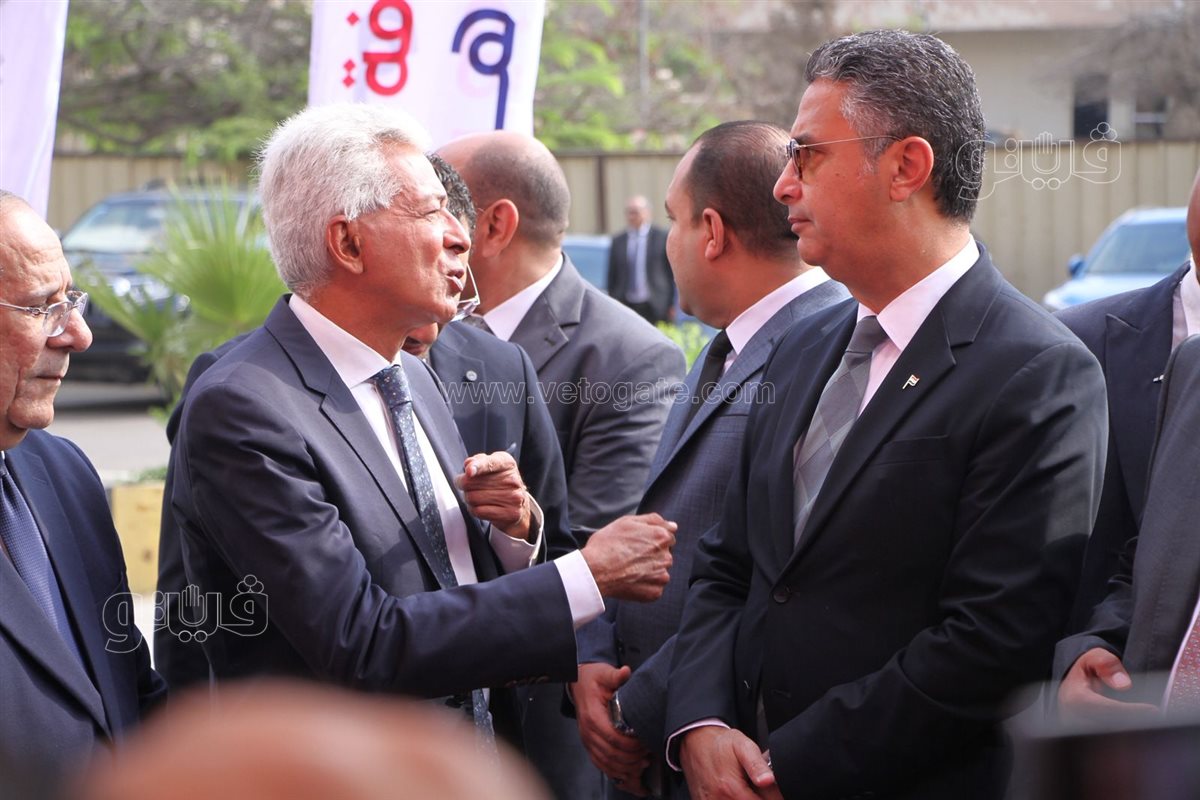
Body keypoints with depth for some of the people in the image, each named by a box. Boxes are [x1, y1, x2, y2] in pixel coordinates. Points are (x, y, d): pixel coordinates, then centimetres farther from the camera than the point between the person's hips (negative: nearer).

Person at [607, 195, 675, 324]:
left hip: (655, 308, -2)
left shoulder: (662, 237, 1)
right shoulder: (618, 241, 10)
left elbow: (671, 272, 2)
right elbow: (612, 276, 12)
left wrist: (671, 305, 0)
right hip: (625, 307, 2)